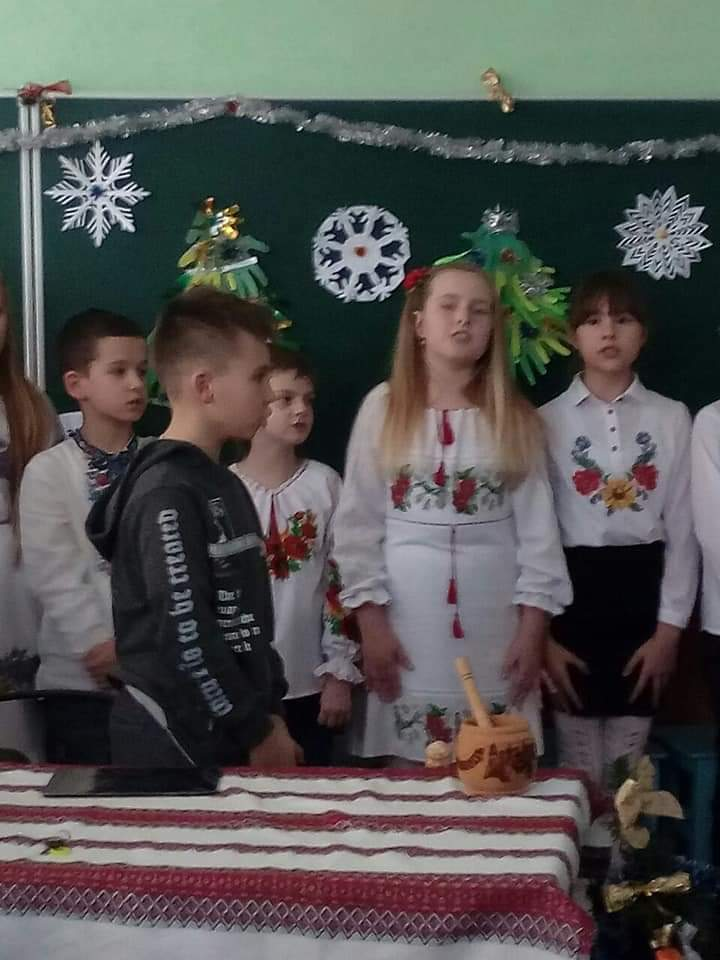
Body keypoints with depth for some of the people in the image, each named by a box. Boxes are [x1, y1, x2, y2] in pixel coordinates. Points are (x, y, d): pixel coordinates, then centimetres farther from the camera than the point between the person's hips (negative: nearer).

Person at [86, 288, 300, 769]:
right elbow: (184, 635, -22)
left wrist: (269, 711, 10)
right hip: (176, 738, -8)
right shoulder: (167, 494, -17)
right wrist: (257, 731, -15)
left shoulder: (220, 482, 11)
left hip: (225, 731, 9)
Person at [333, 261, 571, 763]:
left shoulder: (516, 416, 6)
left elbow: (538, 528, 3)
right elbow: (358, 524, 1)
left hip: (496, 627, 1)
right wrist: (371, 619, -4)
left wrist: (533, 626, -3)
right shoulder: (383, 407, 2)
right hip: (406, 622, -1)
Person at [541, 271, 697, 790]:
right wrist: (541, 632, -6)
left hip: (642, 590, 1)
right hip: (572, 589, -1)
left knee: (628, 766, 8)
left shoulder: (672, 418, 3)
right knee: (579, 769, 4)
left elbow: (683, 529, 2)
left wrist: (670, 627, -3)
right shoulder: (547, 421, 0)